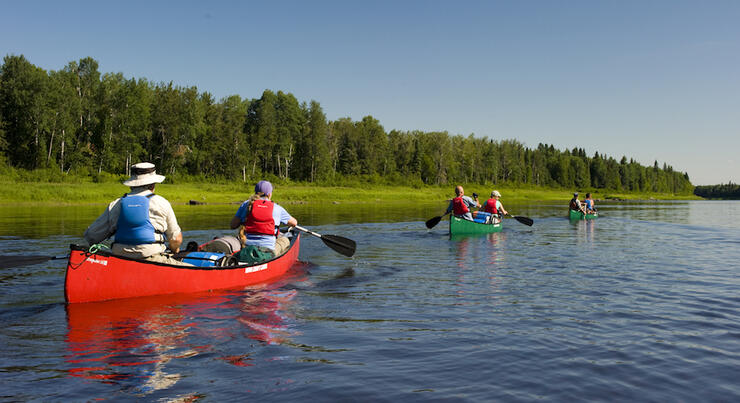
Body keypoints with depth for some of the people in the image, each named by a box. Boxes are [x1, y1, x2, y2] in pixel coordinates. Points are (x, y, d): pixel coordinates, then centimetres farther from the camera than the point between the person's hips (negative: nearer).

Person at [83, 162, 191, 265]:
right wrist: (174, 250, 29)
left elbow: (90, 236, 9)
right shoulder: (162, 203, 0)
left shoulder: (115, 205, 8)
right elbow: (176, 239, 7)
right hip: (152, 261, -5)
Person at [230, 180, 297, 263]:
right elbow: (294, 223, 16)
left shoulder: (246, 204, 4)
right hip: (267, 253, -3)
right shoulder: (277, 208, 2)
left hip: (246, 252, 4)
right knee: (285, 240, 26)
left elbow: (233, 226, 2)